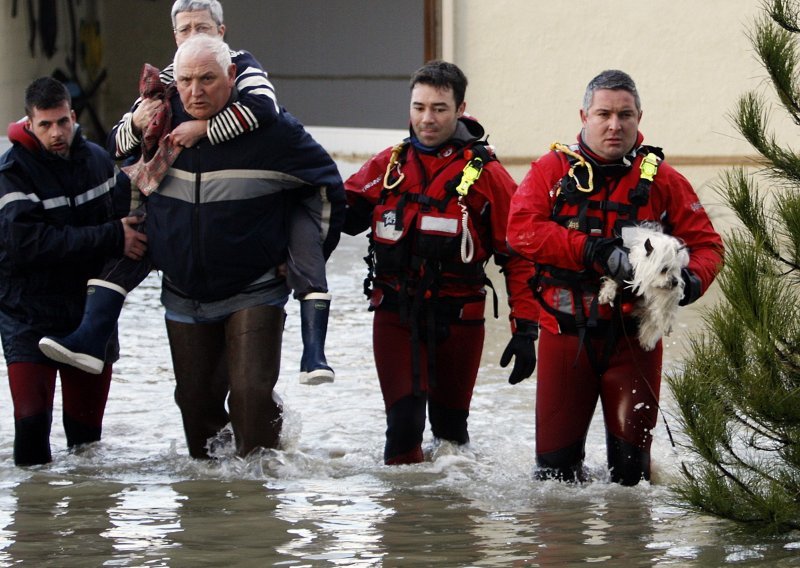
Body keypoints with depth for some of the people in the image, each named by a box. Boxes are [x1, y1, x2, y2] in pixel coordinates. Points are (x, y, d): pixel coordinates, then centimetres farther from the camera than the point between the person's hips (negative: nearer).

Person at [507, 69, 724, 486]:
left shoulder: (661, 180, 5)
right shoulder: (552, 170, 3)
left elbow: (706, 244, 6)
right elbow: (521, 228, -12)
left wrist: (692, 280, -19)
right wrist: (594, 251, -24)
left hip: (634, 338, 0)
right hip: (566, 332, 0)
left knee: (631, 460, 1)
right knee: (555, 455, 2)